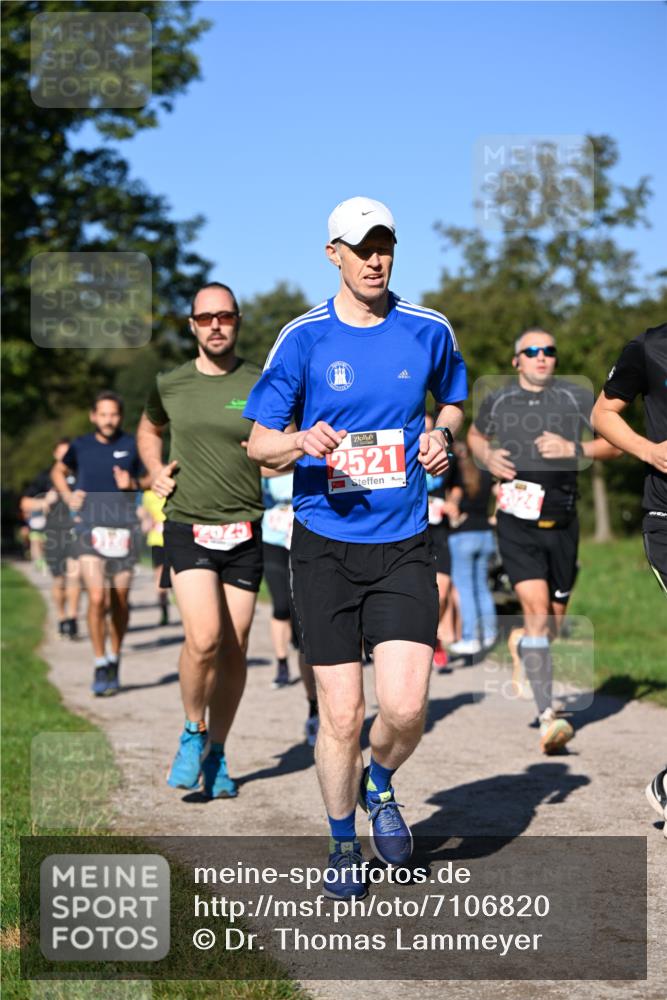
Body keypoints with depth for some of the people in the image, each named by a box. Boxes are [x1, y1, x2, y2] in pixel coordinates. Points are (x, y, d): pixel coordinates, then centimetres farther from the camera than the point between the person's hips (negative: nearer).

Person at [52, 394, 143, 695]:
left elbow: (142, 483, 14)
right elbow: (58, 471, 23)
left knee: (119, 602, 7)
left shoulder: (132, 445, 4)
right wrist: (68, 496, 6)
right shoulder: (80, 446, 4)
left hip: (122, 530, 1)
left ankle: (114, 661, 26)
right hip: (89, 529, -1)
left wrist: (130, 485, -8)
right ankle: (100, 665, -5)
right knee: (96, 598, -15)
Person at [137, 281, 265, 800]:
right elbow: (148, 430, 27)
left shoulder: (261, 386, 0)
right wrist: (155, 471, 9)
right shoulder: (169, 385, 5)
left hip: (245, 531, 1)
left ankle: (217, 753, 20)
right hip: (187, 527, -1)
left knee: (234, 648, 4)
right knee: (204, 637, -18)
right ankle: (193, 733, 7)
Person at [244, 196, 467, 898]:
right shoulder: (303, 338, -1)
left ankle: (380, 786, 24)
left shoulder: (430, 331, 4)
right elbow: (258, 443, 1)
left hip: (404, 546, 1)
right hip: (325, 545, -1)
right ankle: (343, 843, 25)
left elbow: (452, 399, 24)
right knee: (340, 716, 0)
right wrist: (301, 441, -21)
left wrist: (442, 434, 2)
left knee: (405, 707, -11)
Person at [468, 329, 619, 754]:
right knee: (537, 609, -17)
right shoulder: (498, 401, 5)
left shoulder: (576, 397, 2)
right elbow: (475, 435, 25)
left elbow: (615, 443, 5)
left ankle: (522, 643, 50)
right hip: (516, 523, -2)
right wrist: (487, 456, 3)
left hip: (562, 523, 2)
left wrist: (574, 449, -12)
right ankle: (549, 717, -20)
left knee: (556, 616, 13)